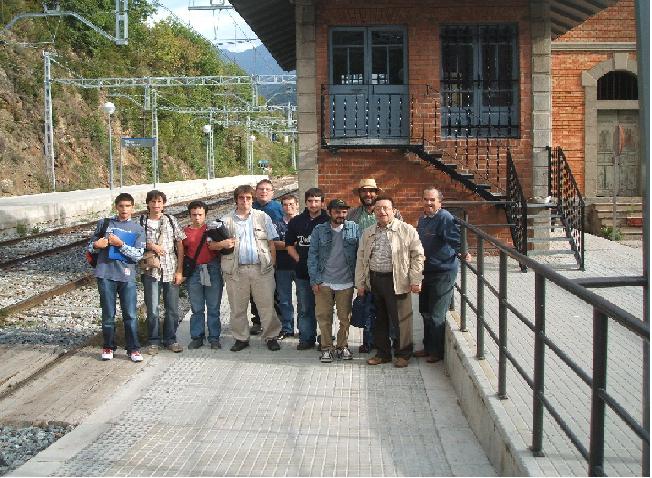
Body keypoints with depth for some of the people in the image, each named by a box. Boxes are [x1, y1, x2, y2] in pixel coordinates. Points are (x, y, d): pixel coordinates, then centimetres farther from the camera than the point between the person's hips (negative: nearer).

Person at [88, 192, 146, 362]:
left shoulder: (138, 229, 7)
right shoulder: (105, 223, 9)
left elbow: (138, 255, -4)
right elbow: (91, 246, 12)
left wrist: (121, 244, -15)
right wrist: (96, 245, -10)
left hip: (127, 276, 0)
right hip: (106, 274, 0)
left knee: (130, 315, 0)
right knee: (108, 315, 6)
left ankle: (133, 349, 9)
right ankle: (108, 347, 18)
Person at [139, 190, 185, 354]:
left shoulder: (171, 220, 7)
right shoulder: (141, 222, 4)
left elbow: (180, 245, 5)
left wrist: (179, 270, -1)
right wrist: (150, 245, -13)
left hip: (171, 270, 1)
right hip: (150, 271, -1)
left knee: (173, 309, 5)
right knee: (152, 309, 1)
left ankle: (170, 339, 19)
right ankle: (154, 341, 14)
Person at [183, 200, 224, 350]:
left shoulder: (212, 228, 7)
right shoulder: (185, 232, 10)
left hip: (212, 270, -1)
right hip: (193, 272, 1)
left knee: (213, 307, 2)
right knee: (196, 308, 6)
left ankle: (214, 338, 8)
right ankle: (197, 337, 14)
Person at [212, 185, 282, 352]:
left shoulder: (262, 217, 9)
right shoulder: (226, 220, 9)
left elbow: (272, 243, 9)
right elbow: (211, 244, 9)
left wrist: (272, 264, 1)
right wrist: (222, 244, -13)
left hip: (261, 269, -1)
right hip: (236, 271, 1)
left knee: (267, 305, 0)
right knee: (238, 307, 6)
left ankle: (271, 336, 12)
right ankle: (241, 338, 18)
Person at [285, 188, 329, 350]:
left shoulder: (329, 221, -1)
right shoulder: (296, 222, 8)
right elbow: (290, 245, 15)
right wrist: (299, 259, 1)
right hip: (303, 272, 3)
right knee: (304, 308, 7)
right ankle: (306, 339, 15)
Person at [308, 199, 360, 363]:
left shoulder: (353, 228, 2)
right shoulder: (319, 231, 2)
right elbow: (312, 256, 2)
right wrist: (314, 280, -4)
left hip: (346, 282, 0)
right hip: (324, 282, 0)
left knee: (345, 317, 7)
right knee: (324, 316, 1)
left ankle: (343, 346, 21)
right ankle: (326, 348, 12)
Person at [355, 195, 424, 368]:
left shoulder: (407, 230, -1)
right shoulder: (368, 233, 13)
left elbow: (417, 255, -2)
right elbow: (361, 258, 15)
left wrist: (415, 280, -7)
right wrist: (360, 283, 11)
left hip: (396, 281, -4)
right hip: (374, 280, 5)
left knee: (400, 319, 0)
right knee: (379, 319, 12)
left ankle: (402, 354, 14)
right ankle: (383, 353, 24)